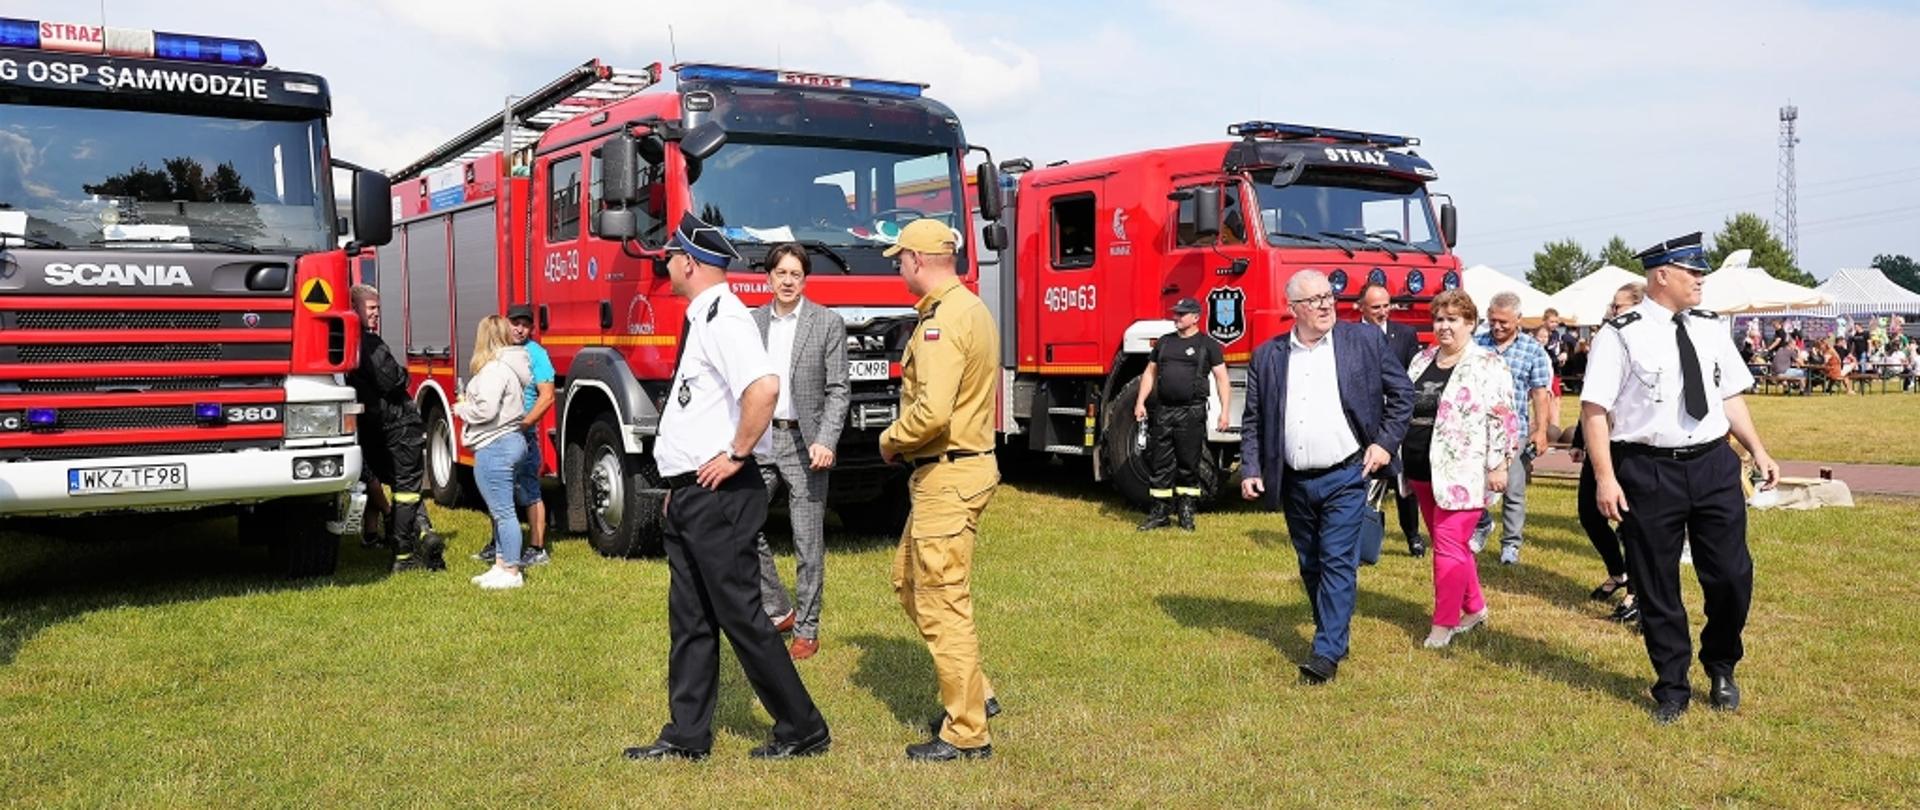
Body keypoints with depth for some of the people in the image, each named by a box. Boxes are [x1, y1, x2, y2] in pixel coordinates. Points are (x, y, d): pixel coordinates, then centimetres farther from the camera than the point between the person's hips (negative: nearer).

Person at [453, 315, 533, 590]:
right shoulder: (512, 366, 12)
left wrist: (461, 408, -6)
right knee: (501, 510, 18)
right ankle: (501, 565, 26)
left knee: (503, 511, -3)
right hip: (511, 441, 10)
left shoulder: (494, 369, -17)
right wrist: (468, 403, 10)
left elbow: (486, 409, -25)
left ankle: (511, 573, 4)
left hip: (494, 446, -10)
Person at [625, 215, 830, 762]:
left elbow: (764, 387, -32)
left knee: (740, 615, -3)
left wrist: (736, 456, -23)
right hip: (689, 495, 10)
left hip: (719, 494, -10)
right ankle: (687, 736, 23)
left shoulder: (724, 319, -16)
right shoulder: (699, 319, 15)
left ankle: (802, 730, 8)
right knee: (689, 619, 14)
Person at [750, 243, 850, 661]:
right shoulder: (751, 322, 8)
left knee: (808, 542, 2)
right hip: (758, 440, 4)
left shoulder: (828, 323, -2)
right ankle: (777, 610, 16)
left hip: (803, 443, -3)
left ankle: (806, 629, 13)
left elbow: (837, 390, -5)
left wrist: (825, 442, -15)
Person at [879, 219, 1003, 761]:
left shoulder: (944, 319, -19)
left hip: (948, 475, -11)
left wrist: (891, 441, -10)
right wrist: (906, 442, 11)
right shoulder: (972, 307, 14)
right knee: (909, 581, 21)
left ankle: (966, 734, 7)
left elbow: (932, 410, -28)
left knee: (943, 604, -3)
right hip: (966, 460, 11)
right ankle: (973, 693, 26)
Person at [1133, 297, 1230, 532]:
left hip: (1192, 414, -4)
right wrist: (1140, 402, 6)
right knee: (1159, 464, 4)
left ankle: (1186, 512, 12)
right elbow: (1150, 372, 17)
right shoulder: (1164, 342, 14)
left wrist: (1224, 412, -11)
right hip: (1162, 412, 4)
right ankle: (1161, 511, 12)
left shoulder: (1207, 344, 1)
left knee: (1189, 465, 3)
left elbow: (1222, 379, -2)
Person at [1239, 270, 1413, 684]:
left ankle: (1327, 652, -5)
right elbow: (1253, 419, 8)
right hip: (1294, 482, 3)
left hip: (1345, 478, -3)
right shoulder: (1267, 356, 4)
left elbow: (1402, 391, 6)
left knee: (1337, 562, -7)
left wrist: (1386, 442, -1)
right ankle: (1333, 632, 30)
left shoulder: (1365, 340, -1)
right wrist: (1250, 469, 0)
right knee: (1310, 566, 13)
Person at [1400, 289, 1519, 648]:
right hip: (1423, 472, 7)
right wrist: (1400, 460, 17)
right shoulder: (1421, 361, 11)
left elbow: (1502, 418, -12)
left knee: (1449, 545, -6)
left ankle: (1444, 623, 3)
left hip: (1462, 473, -7)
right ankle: (1474, 608, 31)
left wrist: (1498, 465, -16)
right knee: (1450, 544, 16)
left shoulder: (1487, 366, -9)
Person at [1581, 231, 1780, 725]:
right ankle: (1672, 689, 24)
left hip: (1714, 465, 4)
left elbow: (1730, 397, 16)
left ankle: (1721, 668, 33)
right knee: (1656, 587, 6)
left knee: (1733, 576, 5)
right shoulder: (1622, 335, -8)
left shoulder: (1711, 329, 9)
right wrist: (1605, 478, -16)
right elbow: (1594, 409, -10)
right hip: (1649, 471, -4)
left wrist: (1758, 451, 8)